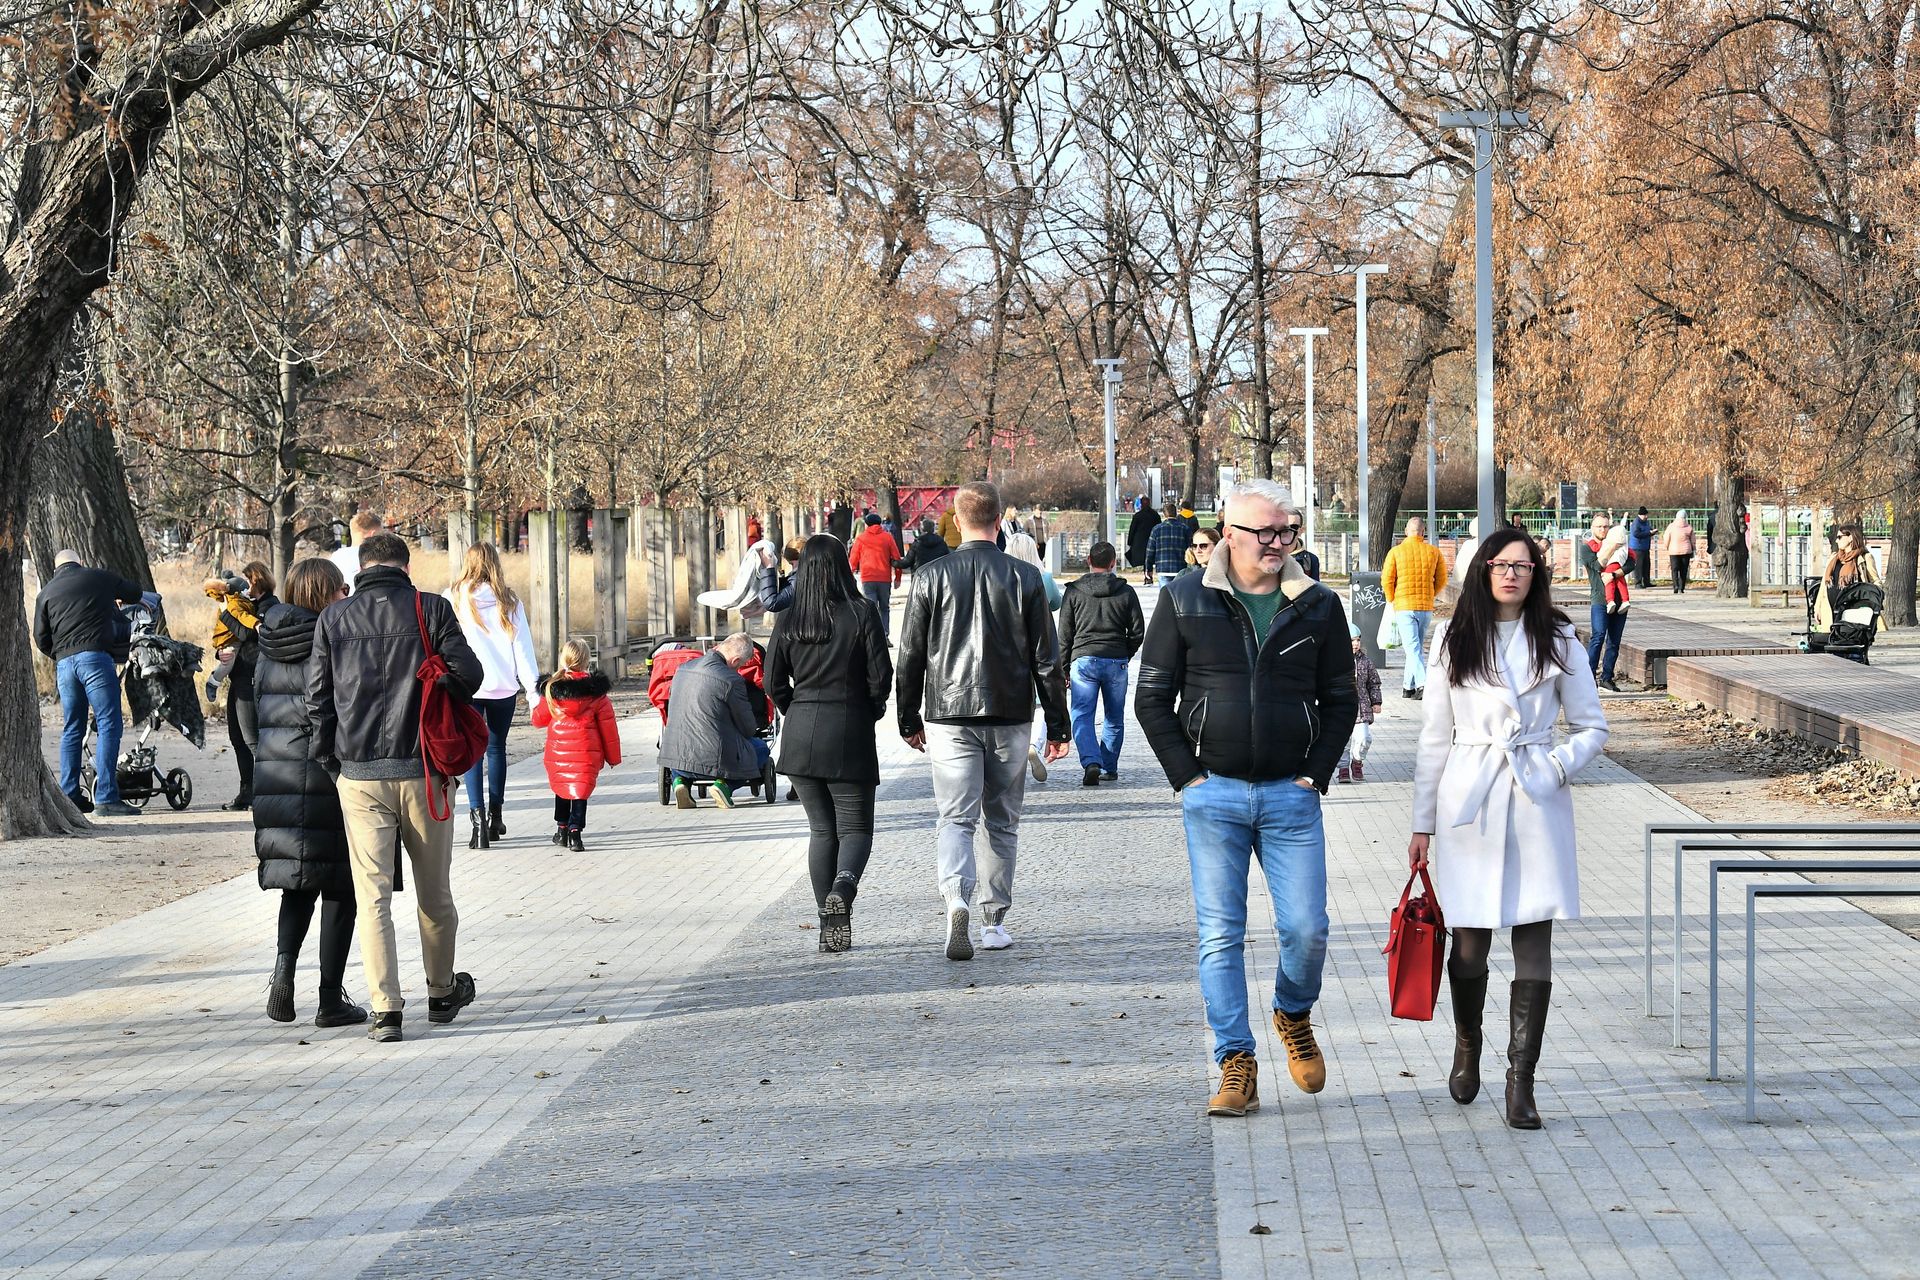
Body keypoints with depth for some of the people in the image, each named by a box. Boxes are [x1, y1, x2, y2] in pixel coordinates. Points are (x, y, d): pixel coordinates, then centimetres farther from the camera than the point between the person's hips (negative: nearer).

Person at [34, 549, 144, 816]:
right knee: (108, 725, -6)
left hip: (64, 663, 4)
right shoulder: (99, 578, 11)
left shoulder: (46, 593, 16)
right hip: (95, 657, -4)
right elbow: (134, 592, 27)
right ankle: (106, 797, -14)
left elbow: (41, 639, 13)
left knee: (72, 730, 12)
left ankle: (69, 796, 11)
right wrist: (114, 601, 47)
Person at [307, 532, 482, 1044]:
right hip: (423, 770, 0)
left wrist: (330, 759, 11)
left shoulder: (334, 619, 3)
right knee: (435, 891, 14)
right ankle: (442, 993, 29)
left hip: (359, 773, 1)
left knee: (372, 894, 2)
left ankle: (385, 1007, -6)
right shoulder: (431, 609, -2)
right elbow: (468, 674, -7)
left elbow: (317, 695, 2)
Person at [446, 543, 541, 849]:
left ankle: (478, 817, -15)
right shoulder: (509, 600, 1)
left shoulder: (454, 598, -3)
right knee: (497, 747, 17)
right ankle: (496, 817, 24)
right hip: (503, 685, 2)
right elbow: (522, 645, 1)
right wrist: (533, 687, 5)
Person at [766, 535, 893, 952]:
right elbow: (881, 673, -7)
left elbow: (773, 682, 3)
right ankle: (844, 884, -26)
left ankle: (831, 926, 7)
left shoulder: (788, 621, 1)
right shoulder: (862, 614, -6)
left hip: (800, 734, 3)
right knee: (855, 827, 6)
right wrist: (871, 711, 10)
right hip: (850, 733, -3)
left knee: (821, 829, 12)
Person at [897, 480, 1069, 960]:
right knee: (1003, 822, 13)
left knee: (956, 818, -2)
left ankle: (957, 901, -27)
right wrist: (1057, 726, 7)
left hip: (949, 717, -1)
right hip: (1010, 718, 1)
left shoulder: (931, 577, -3)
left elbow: (910, 657, 2)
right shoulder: (1025, 578, -2)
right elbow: (1047, 659, 0)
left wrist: (909, 720, 12)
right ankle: (995, 920, 18)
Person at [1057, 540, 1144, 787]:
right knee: (1115, 718, 15)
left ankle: (1091, 762, -22)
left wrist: (1063, 670, 10)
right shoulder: (1126, 591, 4)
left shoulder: (1074, 591, 2)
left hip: (1083, 659, -1)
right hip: (1116, 662, 2)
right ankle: (1109, 767, 19)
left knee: (1081, 717, -2)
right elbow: (1138, 631, 6)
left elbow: (1064, 634, 4)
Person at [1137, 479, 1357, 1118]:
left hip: (1292, 796, 1)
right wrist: (1186, 776, -2)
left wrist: (1316, 775, 2)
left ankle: (1294, 1015, 27)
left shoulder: (1318, 607, 6)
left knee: (1307, 928, -3)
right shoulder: (1185, 602, 1)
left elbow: (1339, 700, 12)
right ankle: (1236, 1065, 5)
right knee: (1220, 934, -1)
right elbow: (1152, 698, 4)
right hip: (1213, 795, -1)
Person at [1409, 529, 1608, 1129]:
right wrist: (1423, 823, 7)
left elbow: (1592, 728, 11)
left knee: (1534, 945, -4)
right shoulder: (1453, 642, 6)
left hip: (1537, 805, 0)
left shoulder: (1557, 641, 7)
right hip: (1469, 804, 0)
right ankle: (1467, 1047, 30)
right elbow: (1435, 737, 9)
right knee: (1469, 944, 1)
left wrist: (1556, 767, -7)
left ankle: (1521, 1081, 0)